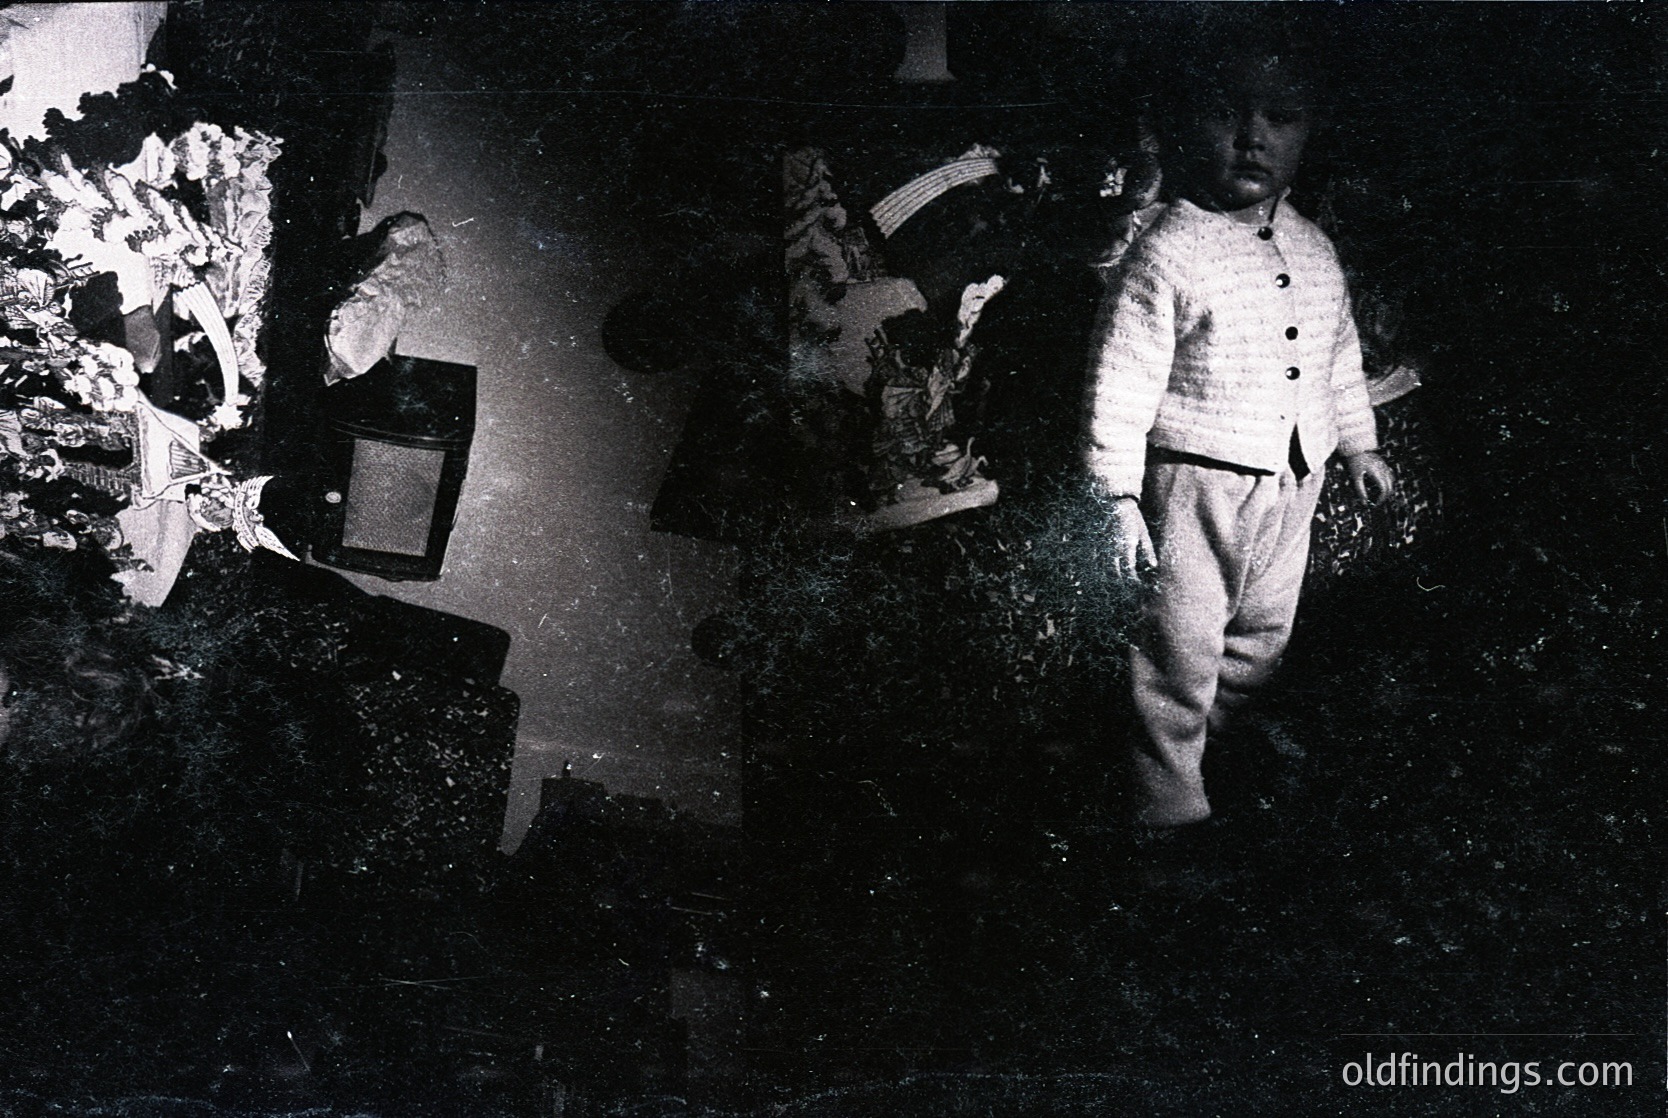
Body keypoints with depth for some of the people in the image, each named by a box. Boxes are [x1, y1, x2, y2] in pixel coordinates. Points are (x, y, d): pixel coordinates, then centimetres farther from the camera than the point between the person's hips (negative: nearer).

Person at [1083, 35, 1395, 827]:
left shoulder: (1313, 250, 7)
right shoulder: (1166, 254, -15)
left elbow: (1340, 354, 22)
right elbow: (1121, 383, -15)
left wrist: (1359, 444, 24)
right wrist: (1119, 498, -17)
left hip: (1291, 486, 7)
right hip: (1197, 487, -7)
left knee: (1261, 640, 19)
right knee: (1182, 653, -2)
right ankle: (1172, 808, 11)